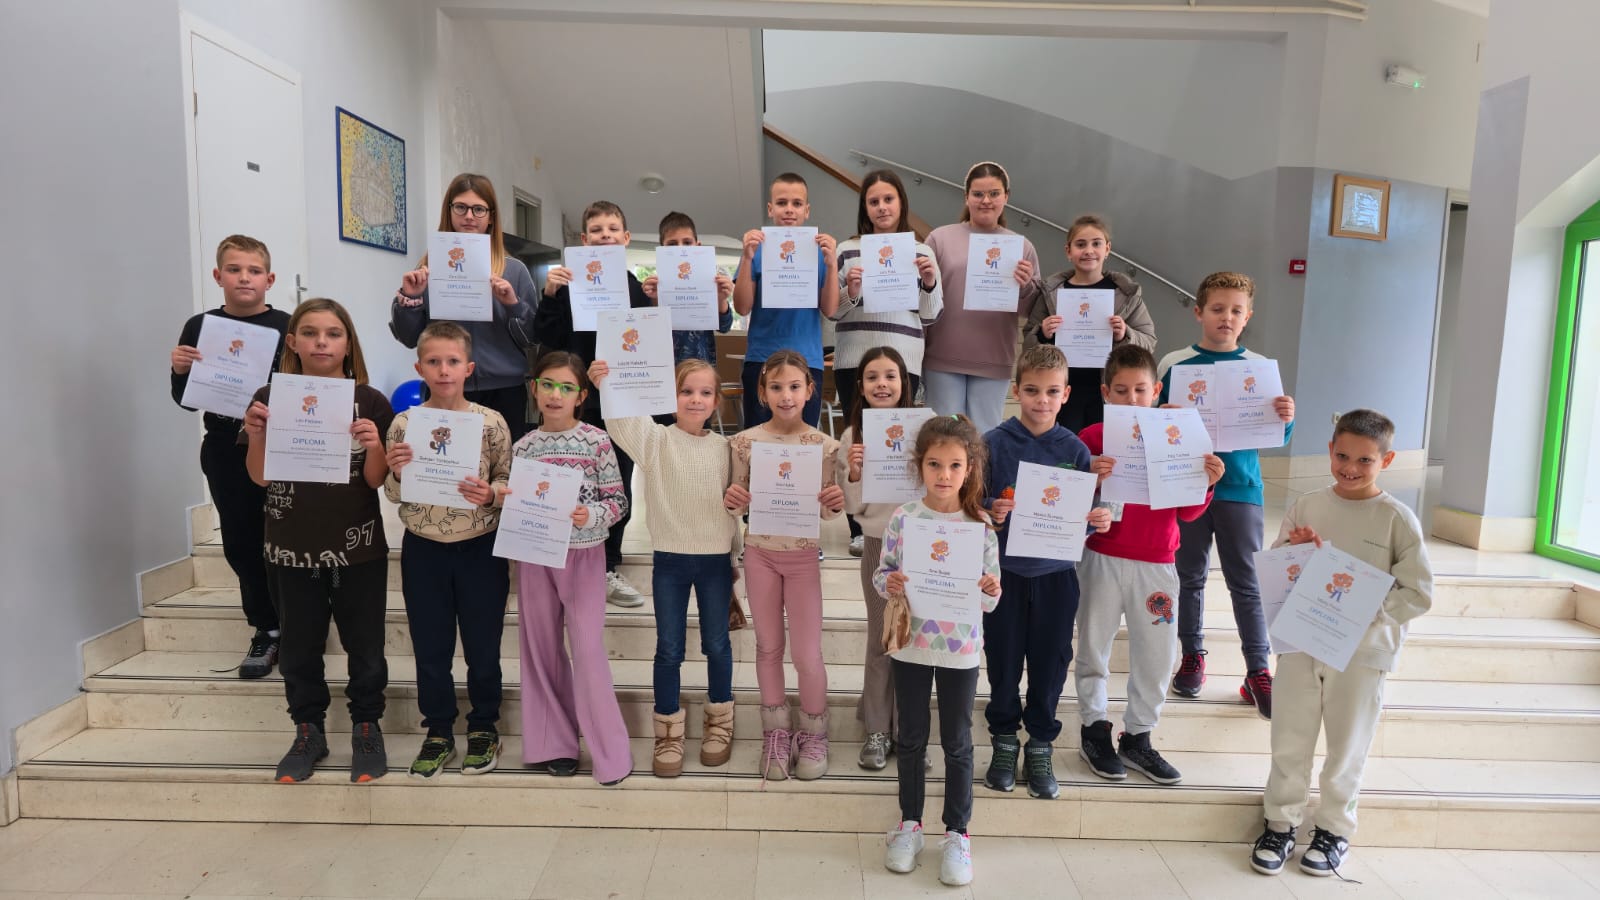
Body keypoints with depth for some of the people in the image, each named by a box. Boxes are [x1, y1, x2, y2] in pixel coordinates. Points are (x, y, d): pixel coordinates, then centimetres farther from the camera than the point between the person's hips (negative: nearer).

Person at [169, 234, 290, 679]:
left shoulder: (286, 327, -5)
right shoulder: (199, 327, 4)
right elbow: (186, 400, 8)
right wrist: (178, 370, -10)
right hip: (225, 453, 4)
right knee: (240, 543, 11)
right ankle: (266, 628, 26)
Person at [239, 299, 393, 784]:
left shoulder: (371, 402, -6)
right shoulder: (270, 398, -2)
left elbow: (377, 480, -5)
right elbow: (260, 477, 0)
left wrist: (374, 446, -24)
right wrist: (256, 437, -17)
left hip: (358, 548, -1)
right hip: (291, 548, 2)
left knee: (364, 646, 8)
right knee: (299, 647, 14)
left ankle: (366, 728, 27)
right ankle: (308, 731, 32)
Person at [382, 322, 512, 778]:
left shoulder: (491, 422, -7)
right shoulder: (404, 424, -2)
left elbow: (508, 483, -1)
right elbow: (394, 496, 3)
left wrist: (490, 494, -22)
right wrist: (397, 474, -18)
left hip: (480, 549, -1)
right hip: (423, 550, 2)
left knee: (482, 646, 11)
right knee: (430, 648, 13)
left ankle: (484, 727, 30)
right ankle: (438, 731, 30)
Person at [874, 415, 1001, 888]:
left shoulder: (981, 525, -8)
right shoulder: (902, 518, -7)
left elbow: (988, 601, -2)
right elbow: (882, 572, 1)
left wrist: (991, 592, -24)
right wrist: (887, 583, -21)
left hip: (960, 649, -1)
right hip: (911, 645, 1)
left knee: (957, 742, 12)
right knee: (911, 738, 15)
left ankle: (957, 832, 28)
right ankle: (910, 822, 34)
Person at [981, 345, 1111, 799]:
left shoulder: (1075, 449, -1)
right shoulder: (994, 443, -6)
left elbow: (1086, 511, 4)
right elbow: (974, 503, -5)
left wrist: (1099, 519, -17)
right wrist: (989, 511, -25)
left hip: (1056, 573, 1)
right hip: (1005, 571, -1)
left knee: (1051, 661, 11)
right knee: (1003, 660, 10)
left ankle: (1041, 745, 31)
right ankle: (1004, 739, 32)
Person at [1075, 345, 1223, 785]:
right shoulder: (1092, 438, -5)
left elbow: (1187, 513, 3)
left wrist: (1206, 483, -15)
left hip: (1156, 564, 2)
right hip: (1102, 560, -2)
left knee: (1157, 654, 8)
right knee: (1094, 647, 10)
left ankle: (1137, 738, 27)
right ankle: (1094, 730, 29)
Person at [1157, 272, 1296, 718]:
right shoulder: (1174, 364, -1)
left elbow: (1275, 437, 5)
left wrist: (1286, 418, -16)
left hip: (1240, 488, 0)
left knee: (1247, 582, 4)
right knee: (1190, 576, 12)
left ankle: (1258, 671, 14)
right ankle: (1193, 655, 27)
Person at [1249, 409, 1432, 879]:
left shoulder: (1398, 519, -8)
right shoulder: (1306, 506, 0)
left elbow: (1418, 594, -10)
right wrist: (1293, 550, -15)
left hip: (1361, 653, -2)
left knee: (1347, 745, 15)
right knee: (1289, 740, 11)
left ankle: (1334, 829, 33)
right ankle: (1281, 823, 27)